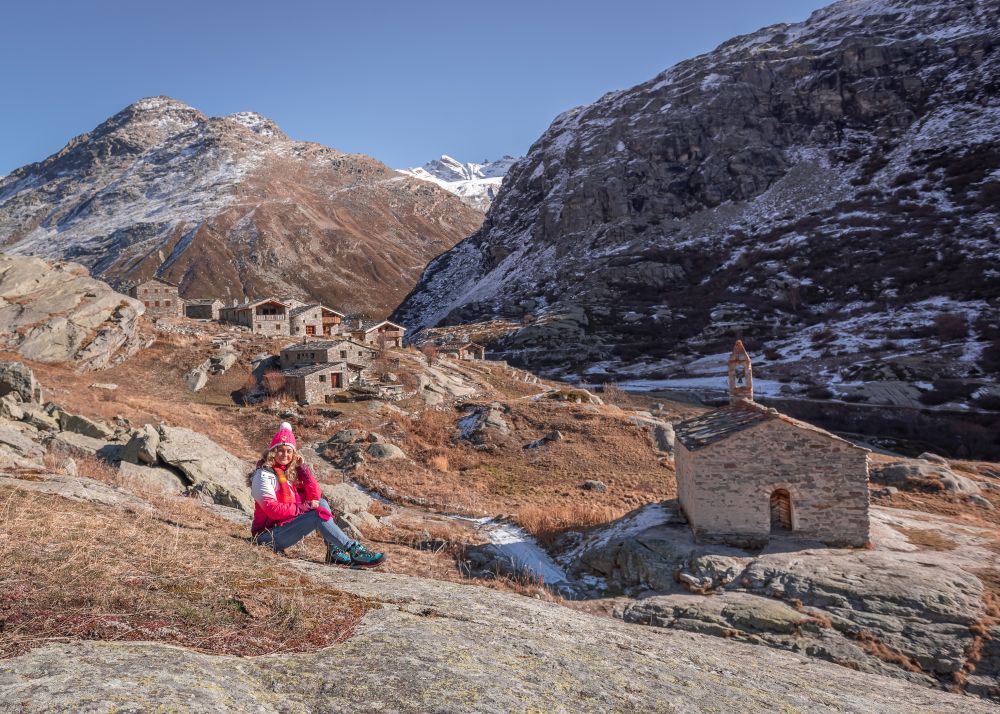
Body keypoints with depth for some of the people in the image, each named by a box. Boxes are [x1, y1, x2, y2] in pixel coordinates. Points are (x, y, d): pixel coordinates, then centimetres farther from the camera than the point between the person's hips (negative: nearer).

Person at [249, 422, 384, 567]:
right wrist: (304, 507, -19)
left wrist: (302, 467, -4)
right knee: (318, 514, -23)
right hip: (267, 537, -7)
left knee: (322, 503, -5)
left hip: (286, 526, 7)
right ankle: (354, 550, -26)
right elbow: (273, 510, -21)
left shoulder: (292, 472, 10)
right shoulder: (264, 475, -11)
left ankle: (334, 552, -15)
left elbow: (315, 496, -1)